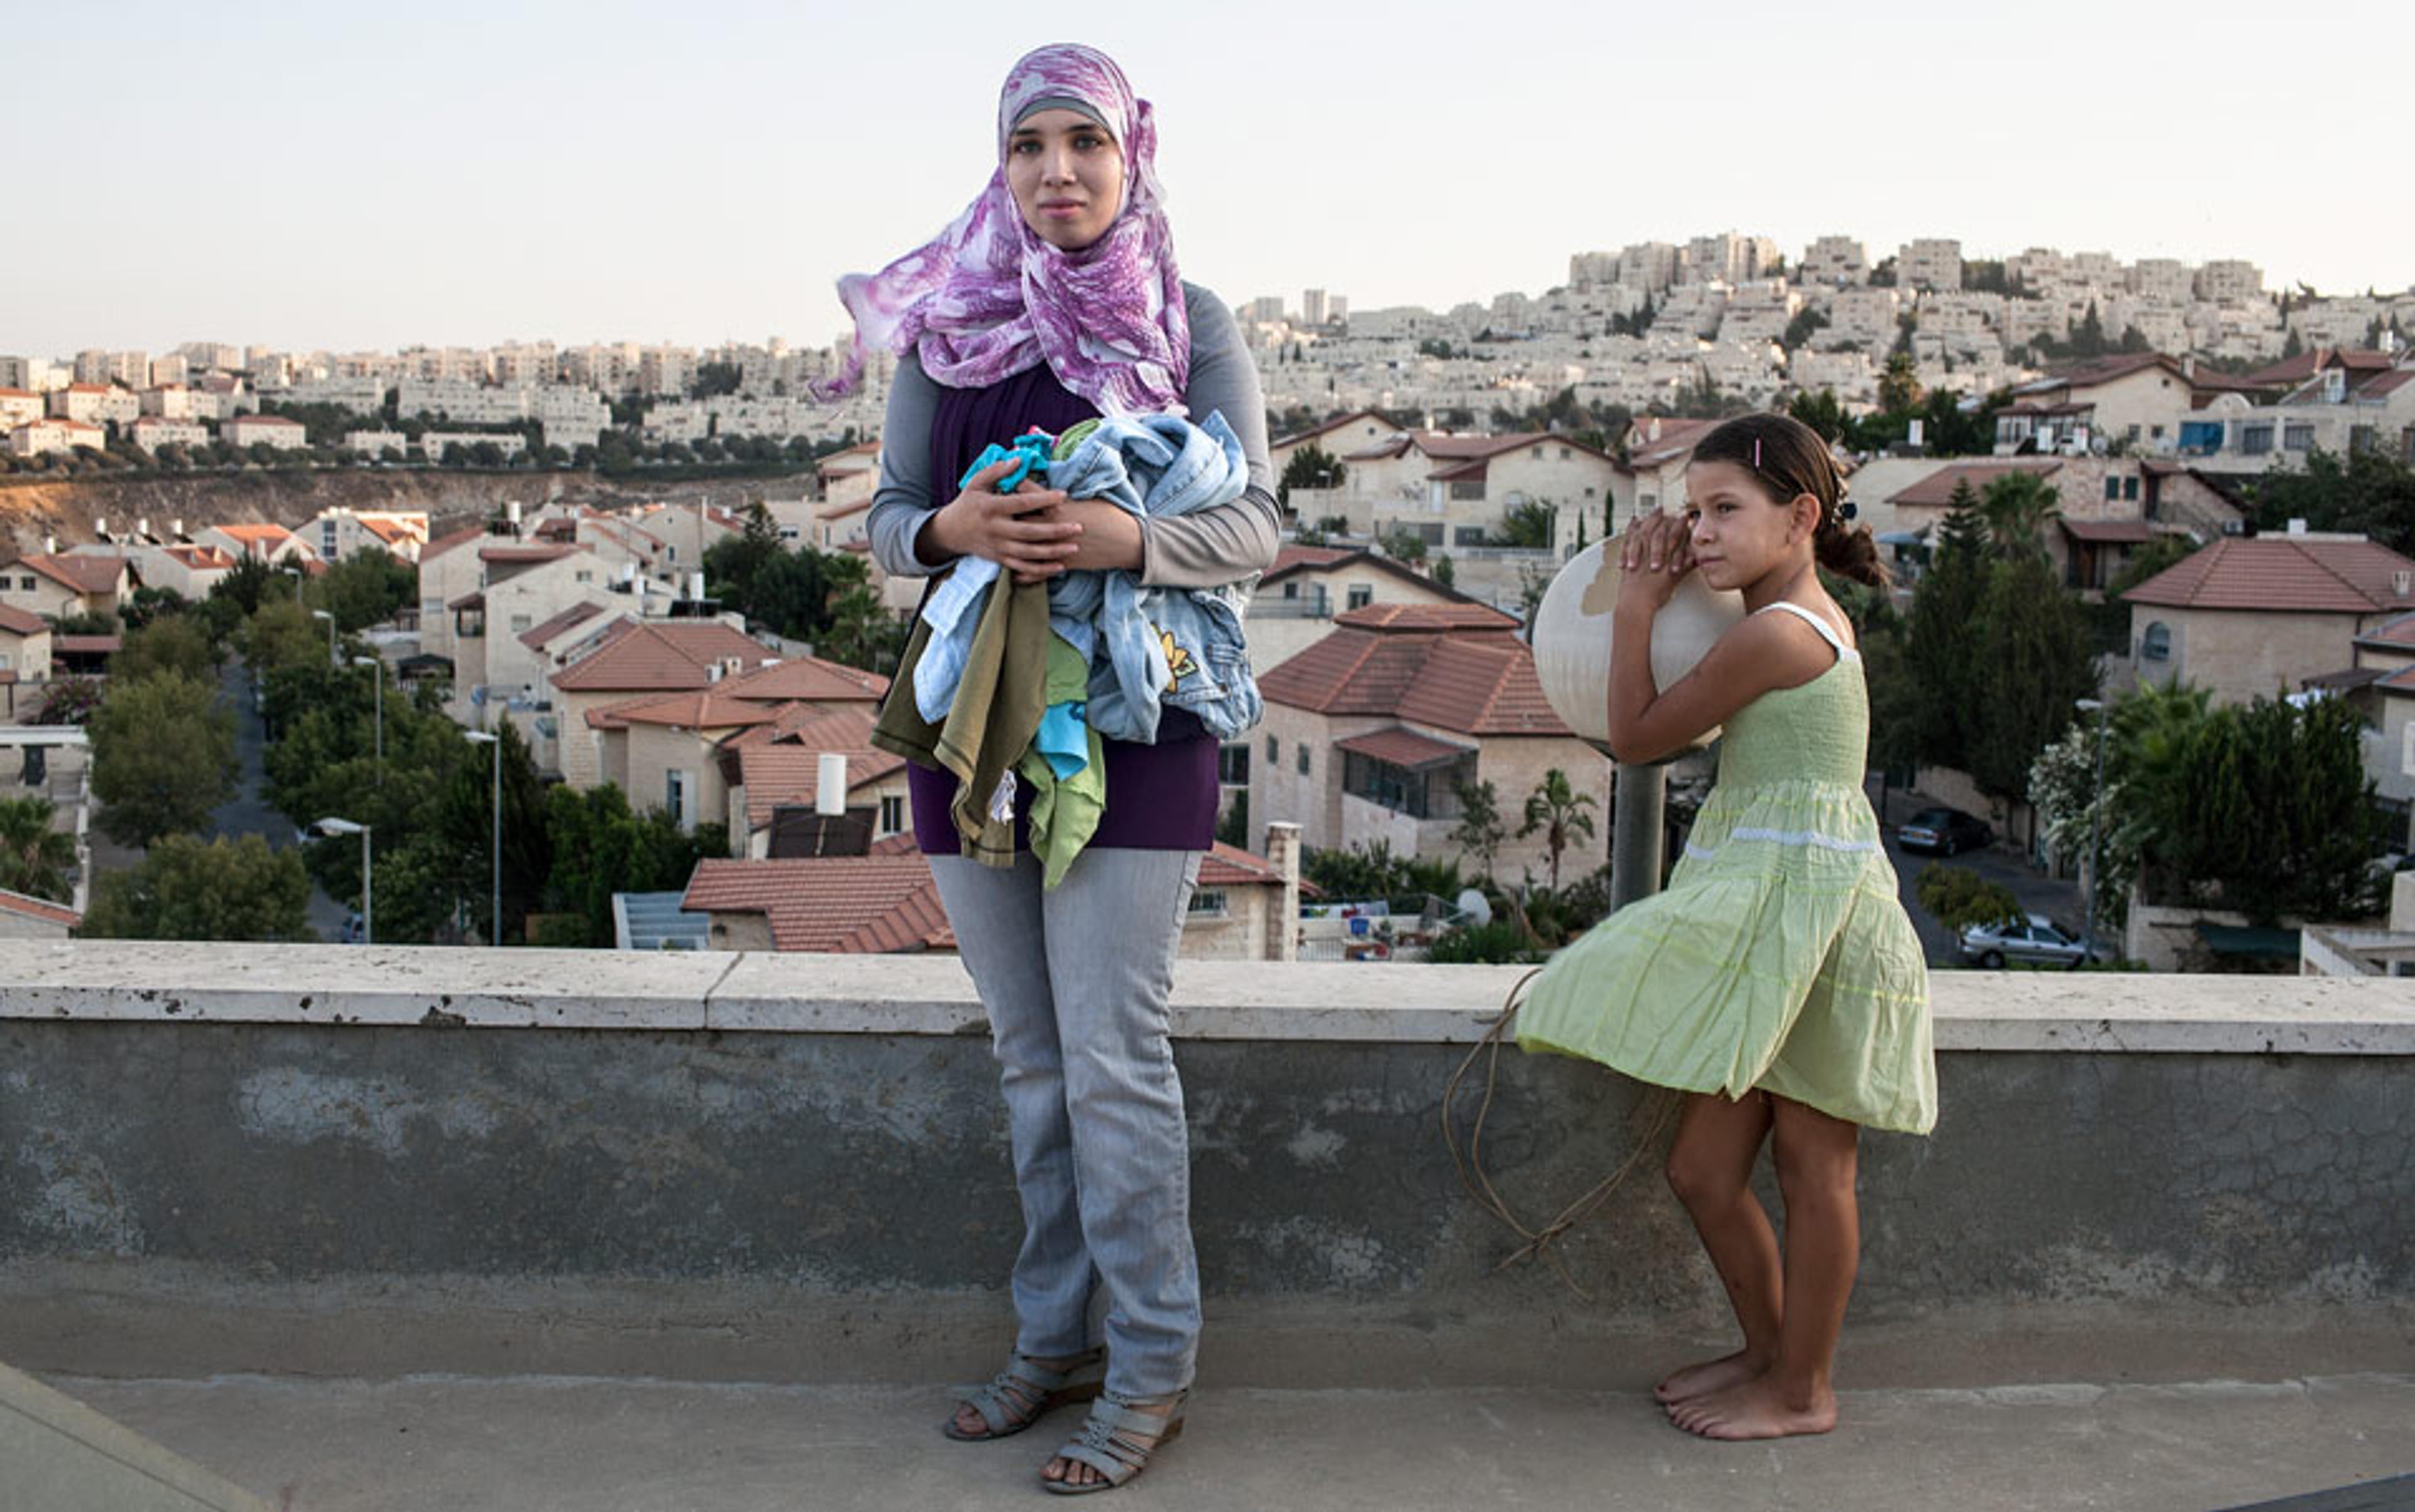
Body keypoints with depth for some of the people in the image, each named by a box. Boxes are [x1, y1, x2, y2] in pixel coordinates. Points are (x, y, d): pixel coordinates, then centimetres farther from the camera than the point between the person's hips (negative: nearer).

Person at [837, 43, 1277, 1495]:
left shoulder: (1193, 322, 0)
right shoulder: (945, 320, 9)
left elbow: (1256, 523, -4)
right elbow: (890, 515, 8)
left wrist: (1127, 538, -24)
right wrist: (950, 529, -15)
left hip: (1131, 721, -4)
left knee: (1114, 1059, -5)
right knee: (1032, 1060, 12)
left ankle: (1151, 1369, 9)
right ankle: (1054, 1339, 26)